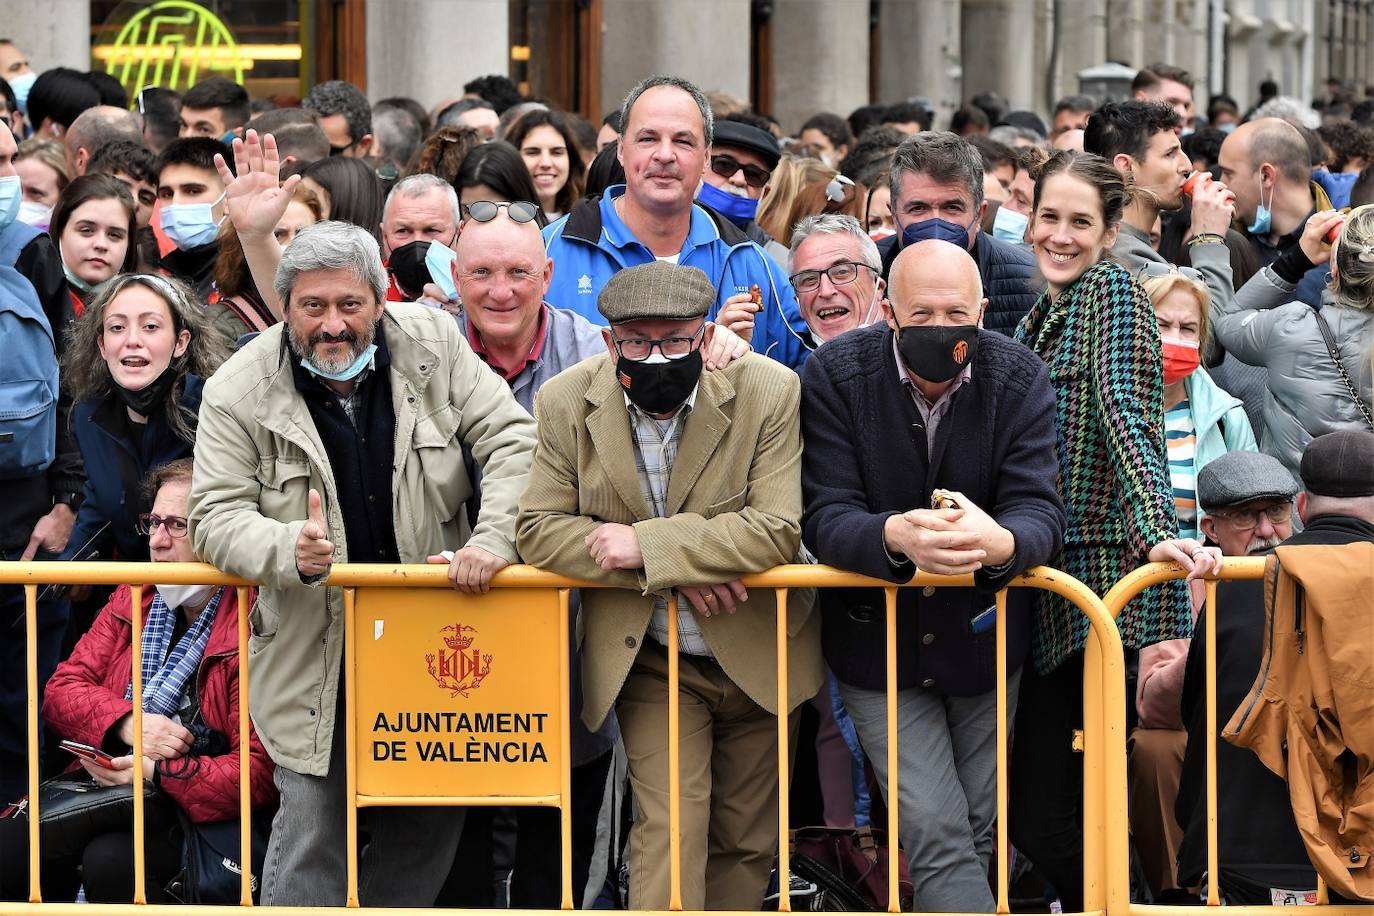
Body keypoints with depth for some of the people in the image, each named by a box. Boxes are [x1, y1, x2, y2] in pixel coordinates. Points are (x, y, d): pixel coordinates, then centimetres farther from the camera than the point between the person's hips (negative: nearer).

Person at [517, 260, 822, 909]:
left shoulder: (769, 393, -15)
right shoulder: (568, 403, -9)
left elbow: (778, 529, -21)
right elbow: (539, 529, -10)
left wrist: (648, 546, -26)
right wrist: (674, 574, -21)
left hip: (756, 655, 1)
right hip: (652, 663, -1)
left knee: (747, 840, 12)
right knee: (670, 825, -16)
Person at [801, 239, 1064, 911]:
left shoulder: (1018, 378, -11)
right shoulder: (836, 375, -14)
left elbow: (1042, 511, -18)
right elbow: (824, 518, -19)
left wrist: (1000, 542, -44)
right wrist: (893, 537, -43)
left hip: (983, 634, 2)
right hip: (879, 643, -2)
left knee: (980, 832, 11)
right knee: (936, 835, -11)